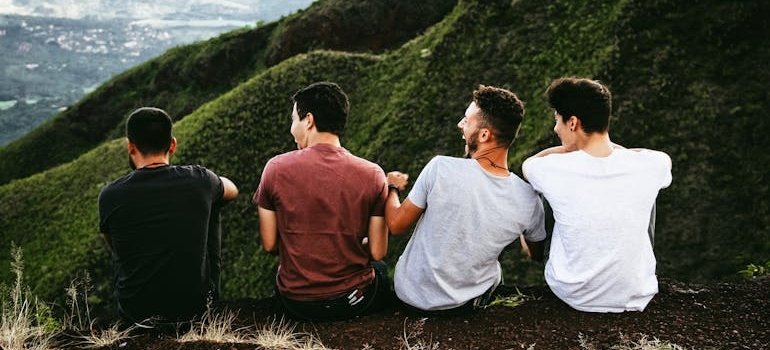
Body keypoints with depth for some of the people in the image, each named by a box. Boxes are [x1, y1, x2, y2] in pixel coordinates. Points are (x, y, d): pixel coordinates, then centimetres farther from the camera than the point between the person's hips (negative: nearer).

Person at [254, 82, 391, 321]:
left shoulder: (276, 168, -12)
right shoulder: (372, 175, -12)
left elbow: (269, 244, -5)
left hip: (295, 303, 1)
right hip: (355, 302, 0)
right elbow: (377, 252, -8)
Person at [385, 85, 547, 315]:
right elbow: (537, 256, 2)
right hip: (466, 304, 2)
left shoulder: (440, 168, -26)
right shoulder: (528, 201, -19)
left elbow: (396, 225, -12)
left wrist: (392, 188, 9)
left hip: (411, 295, -1)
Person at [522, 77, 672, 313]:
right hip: (635, 299, 1)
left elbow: (528, 163, 8)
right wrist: (610, 146, 13)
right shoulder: (649, 167, -16)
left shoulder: (554, 170, -20)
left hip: (572, 295, -1)